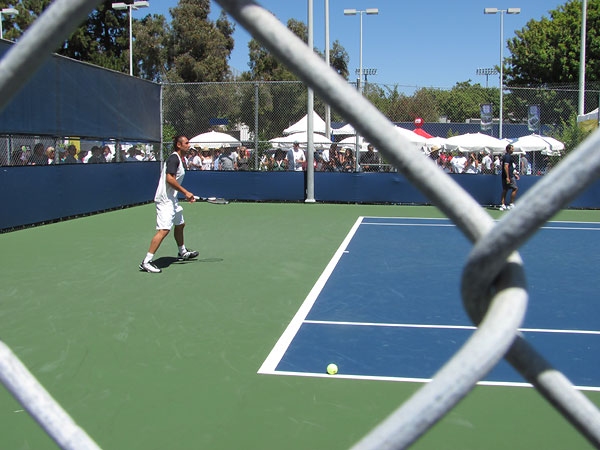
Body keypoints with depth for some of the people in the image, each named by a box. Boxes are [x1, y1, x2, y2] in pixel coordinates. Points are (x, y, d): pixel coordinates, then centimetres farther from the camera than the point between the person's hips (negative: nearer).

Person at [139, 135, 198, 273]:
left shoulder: (179, 159, 17)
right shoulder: (173, 158, -14)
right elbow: (170, 179, -23)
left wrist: (186, 194, 17)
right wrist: (185, 192, -21)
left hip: (172, 199, 11)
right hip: (165, 200, -11)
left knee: (180, 224, 24)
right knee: (164, 230, -18)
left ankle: (183, 252, 45)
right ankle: (146, 262, -18)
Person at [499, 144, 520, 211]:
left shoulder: (505, 156, 17)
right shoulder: (508, 156, -14)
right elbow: (506, 167, -23)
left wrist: (514, 174, 28)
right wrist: (507, 177, -26)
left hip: (504, 176, 10)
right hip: (509, 176, -10)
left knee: (505, 190, 9)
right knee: (515, 188, -3)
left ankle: (503, 205, 7)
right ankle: (511, 204, -2)